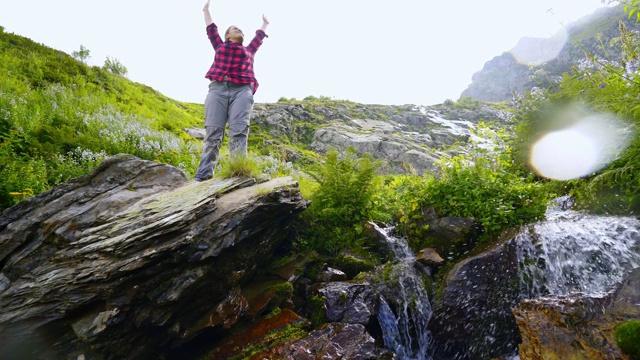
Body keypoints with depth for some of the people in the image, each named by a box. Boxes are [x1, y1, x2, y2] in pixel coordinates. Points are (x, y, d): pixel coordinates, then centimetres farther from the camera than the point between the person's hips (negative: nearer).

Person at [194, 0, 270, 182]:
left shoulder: (249, 50, 31)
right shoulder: (220, 46, 28)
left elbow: (259, 36, 45)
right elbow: (211, 28, 39)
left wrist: (265, 23, 62)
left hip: (242, 90, 1)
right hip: (218, 88, 0)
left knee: (239, 131, -18)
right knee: (213, 131, -12)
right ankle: (203, 175, -20)